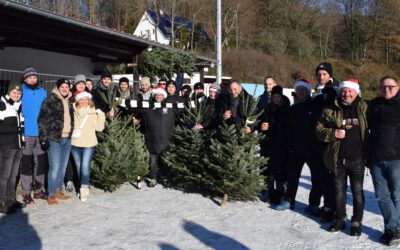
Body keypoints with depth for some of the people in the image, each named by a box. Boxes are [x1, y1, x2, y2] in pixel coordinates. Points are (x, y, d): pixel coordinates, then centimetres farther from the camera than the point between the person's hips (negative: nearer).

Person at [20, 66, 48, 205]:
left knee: (41, 162, 9)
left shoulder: (43, 92, 11)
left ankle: (39, 190, 20)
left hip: (41, 133, 4)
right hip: (26, 133, -4)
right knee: (26, 163, 1)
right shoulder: (21, 91, -1)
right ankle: (26, 193, 8)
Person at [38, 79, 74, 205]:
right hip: (54, 139, -6)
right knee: (54, 167, -7)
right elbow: (42, 120, -9)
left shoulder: (70, 101, 13)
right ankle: (51, 195, 2)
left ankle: (58, 191, 23)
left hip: (67, 138, 6)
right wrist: (44, 138, -14)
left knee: (63, 166, 11)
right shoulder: (50, 101, -6)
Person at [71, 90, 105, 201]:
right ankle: (84, 188, 26)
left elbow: (99, 128, -5)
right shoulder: (73, 112, 2)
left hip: (89, 144, -2)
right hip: (75, 143, 2)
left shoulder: (93, 113, 0)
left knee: (85, 166, -11)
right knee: (79, 167, 11)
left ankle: (83, 189, -4)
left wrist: (101, 116, -15)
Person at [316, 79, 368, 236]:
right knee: (339, 190, 13)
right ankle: (340, 219, 27)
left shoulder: (364, 109, 2)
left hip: (357, 158, -1)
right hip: (337, 158, 1)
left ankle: (356, 222, 19)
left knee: (357, 191, 5)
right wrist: (333, 133, -15)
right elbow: (319, 129, 4)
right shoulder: (330, 110, 2)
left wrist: (369, 154, -1)